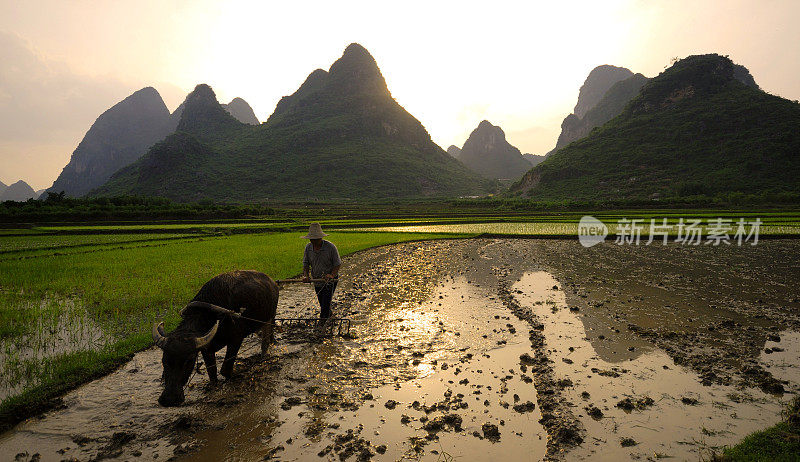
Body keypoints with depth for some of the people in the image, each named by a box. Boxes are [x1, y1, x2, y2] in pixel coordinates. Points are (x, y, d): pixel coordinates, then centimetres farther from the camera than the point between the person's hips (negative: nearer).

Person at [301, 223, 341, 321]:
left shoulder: (330, 247, -19)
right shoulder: (308, 247, -5)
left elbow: (338, 264, -13)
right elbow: (305, 263, 1)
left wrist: (332, 275, -30)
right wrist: (305, 275, -18)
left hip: (330, 281, -5)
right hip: (316, 281, 5)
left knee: (325, 305, -10)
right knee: (322, 303, 22)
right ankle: (329, 315, 49)